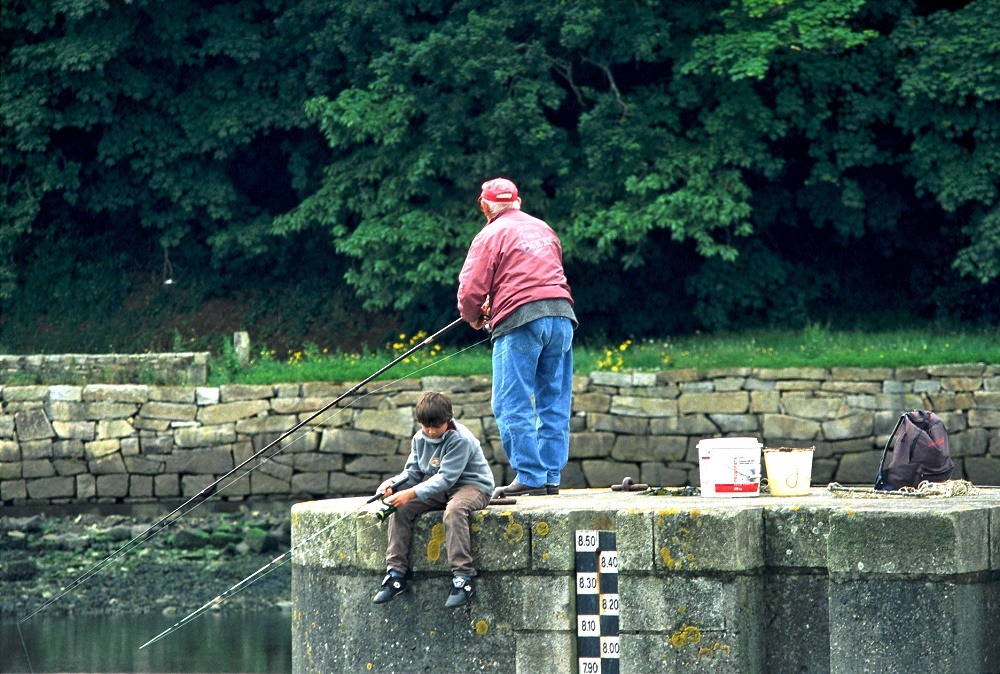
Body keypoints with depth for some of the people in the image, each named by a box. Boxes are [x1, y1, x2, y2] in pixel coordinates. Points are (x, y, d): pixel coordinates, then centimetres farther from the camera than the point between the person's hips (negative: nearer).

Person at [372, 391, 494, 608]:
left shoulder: (460, 439, -21)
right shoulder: (420, 439, 3)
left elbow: (446, 478, -27)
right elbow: (412, 472, 6)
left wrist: (412, 493, -34)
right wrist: (393, 483, -17)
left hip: (471, 486, -7)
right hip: (438, 490, 7)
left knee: (454, 510, -40)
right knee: (401, 509, -14)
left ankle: (463, 578, -41)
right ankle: (395, 573, -12)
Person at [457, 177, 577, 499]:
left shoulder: (490, 236, 0)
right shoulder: (543, 229, 21)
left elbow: (471, 289, -5)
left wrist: (473, 316, 18)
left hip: (519, 320, -7)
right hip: (561, 315, 7)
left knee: (513, 406, -2)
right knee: (554, 404, 9)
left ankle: (529, 478, -8)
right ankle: (551, 477, 9)